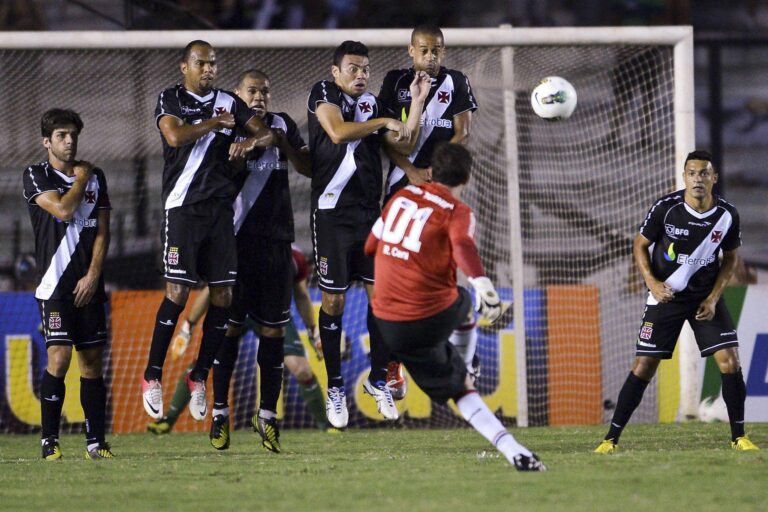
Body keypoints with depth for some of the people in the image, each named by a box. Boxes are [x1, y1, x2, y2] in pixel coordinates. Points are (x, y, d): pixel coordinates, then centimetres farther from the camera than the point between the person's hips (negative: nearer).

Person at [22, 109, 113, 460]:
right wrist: (81, 179, 0)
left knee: (92, 361, 3)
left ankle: (96, 441, 5)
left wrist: (93, 275, -2)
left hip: (89, 285, 4)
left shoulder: (95, 176, 13)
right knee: (59, 359, -13)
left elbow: (102, 231, 9)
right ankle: (49, 441, -7)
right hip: (55, 283, -4)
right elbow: (63, 210, -15)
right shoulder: (36, 176, 1)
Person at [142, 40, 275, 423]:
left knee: (223, 294, 0)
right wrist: (216, 123, -6)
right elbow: (175, 136, -17)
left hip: (220, 207, 5)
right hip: (183, 205, -5)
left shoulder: (228, 102, 14)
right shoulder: (170, 99, 2)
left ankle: (200, 376, 11)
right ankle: (152, 377, -3)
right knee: (178, 292, -12)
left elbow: (267, 134, 13)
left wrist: (250, 140, -9)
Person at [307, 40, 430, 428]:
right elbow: (338, 132, -22)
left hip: (369, 213, 5)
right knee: (333, 300, -2)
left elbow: (404, 146, 10)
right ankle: (335, 388, 7)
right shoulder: (324, 93, -4)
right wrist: (383, 123, -14)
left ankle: (378, 380, 15)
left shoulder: (371, 103, 12)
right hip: (332, 213, -5)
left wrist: (416, 104, 2)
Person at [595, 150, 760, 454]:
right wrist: (652, 283, -16)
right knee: (643, 368, -5)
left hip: (706, 296, 2)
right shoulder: (666, 209, -15)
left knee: (729, 361, -10)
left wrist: (713, 298, -4)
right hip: (666, 295, -2)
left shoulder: (727, 215, -9)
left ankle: (738, 437, 5)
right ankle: (611, 438, 3)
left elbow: (730, 258, 7)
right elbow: (640, 245, -2)